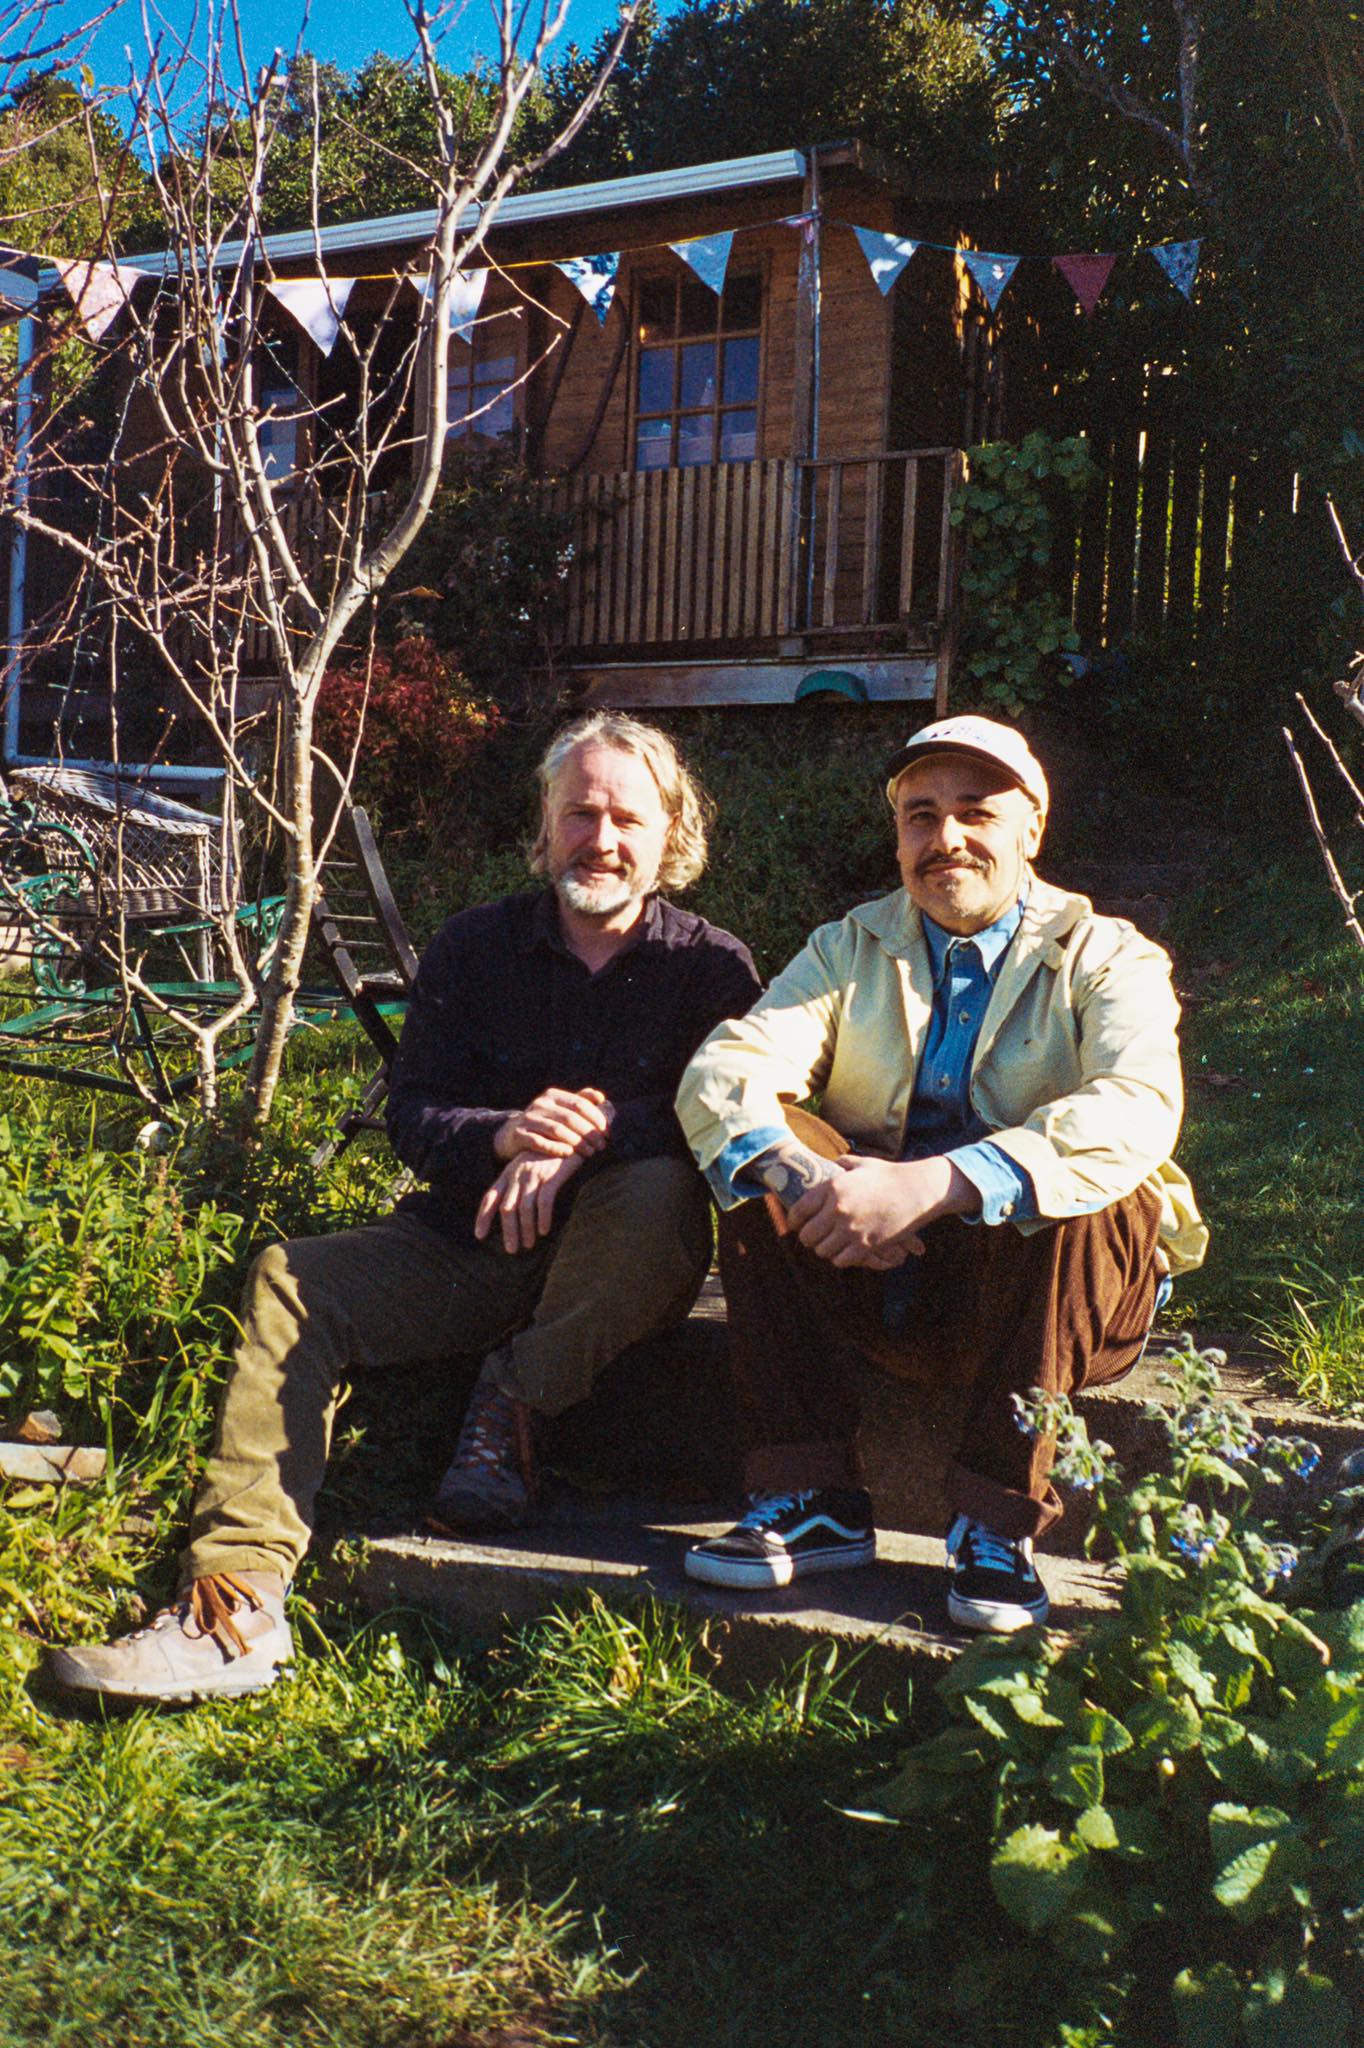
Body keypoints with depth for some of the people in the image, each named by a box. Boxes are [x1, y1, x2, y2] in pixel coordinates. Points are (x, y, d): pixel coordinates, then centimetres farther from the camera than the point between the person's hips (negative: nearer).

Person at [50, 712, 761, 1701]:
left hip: (611, 1263, -2)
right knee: (289, 1281, -19)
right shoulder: (474, 948, 7)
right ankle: (238, 1600, -31)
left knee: (660, 1192, -35)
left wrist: (590, 1133, -30)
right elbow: (412, 1116, 1)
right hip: (466, 1244, 3)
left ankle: (514, 1401, -12)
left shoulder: (710, 964, 0)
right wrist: (508, 1132, -22)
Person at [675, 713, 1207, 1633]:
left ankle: (1000, 1522, -24)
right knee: (761, 1155, -19)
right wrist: (795, 1172, -33)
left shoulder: (1106, 959, -3)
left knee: (1083, 1188, -32)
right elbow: (721, 1071, -9)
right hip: (880, 1283, 3)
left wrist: (929, 1185, -38)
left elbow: (1138, 1108, -25)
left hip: (1061, 1287, -3)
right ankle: (812, 1498, -21)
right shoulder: (851, 950, 8)